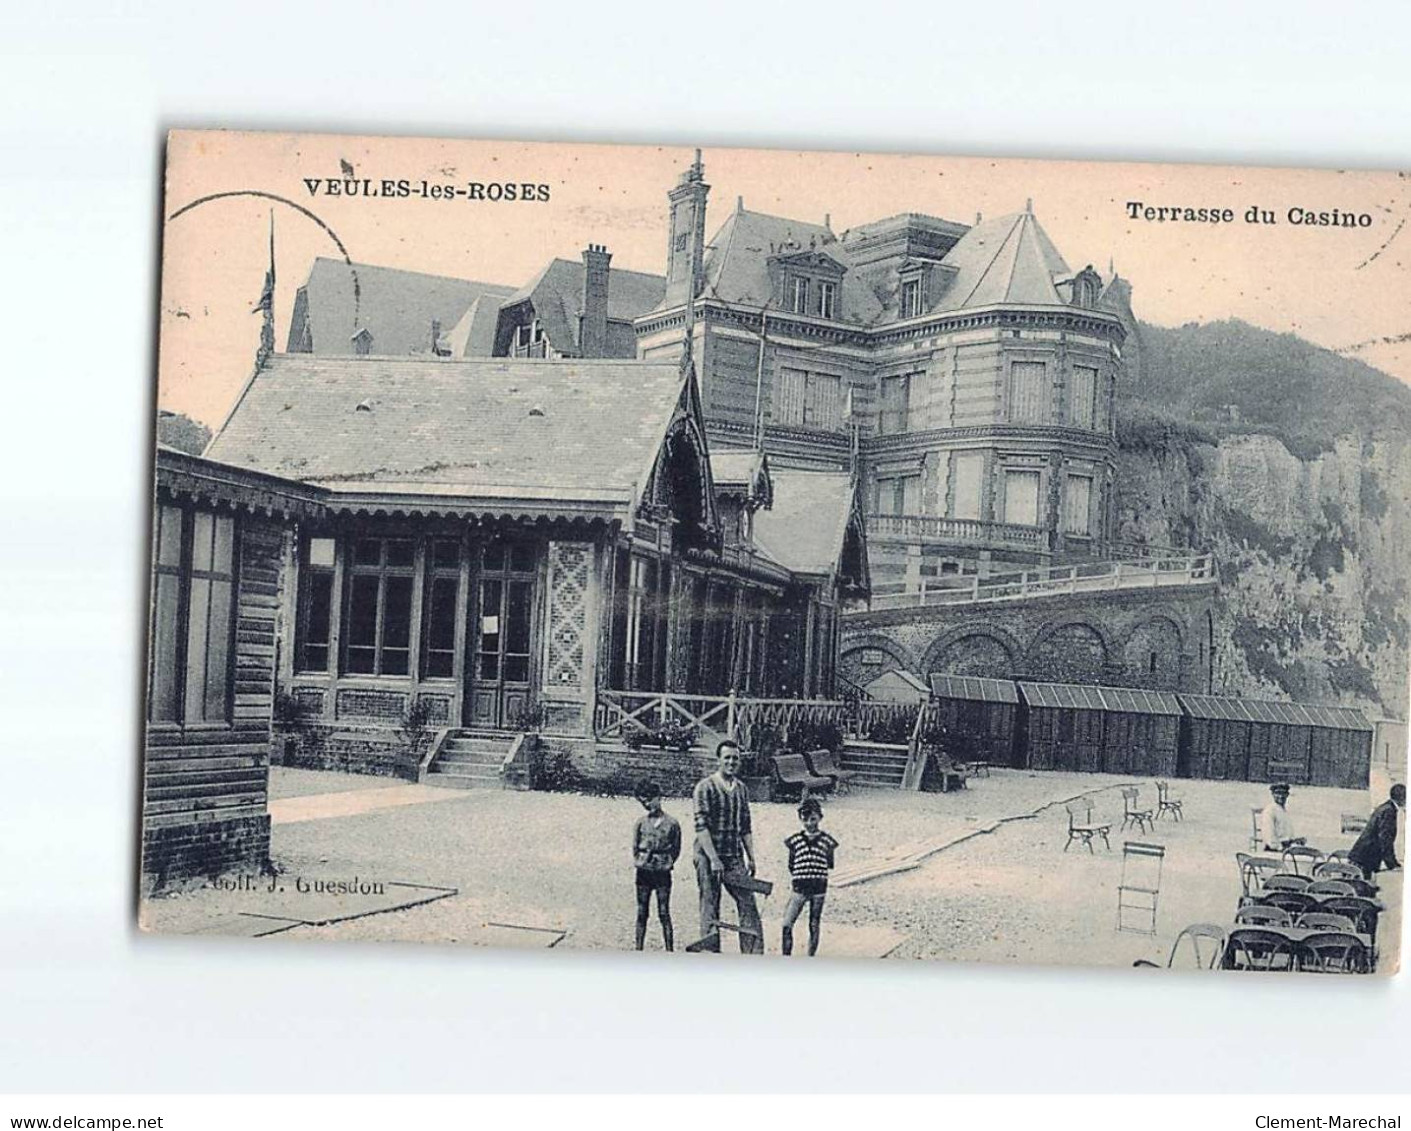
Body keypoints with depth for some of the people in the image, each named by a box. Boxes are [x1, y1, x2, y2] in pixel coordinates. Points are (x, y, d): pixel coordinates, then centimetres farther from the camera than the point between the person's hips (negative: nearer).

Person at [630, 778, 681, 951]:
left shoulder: (672, 823, -2)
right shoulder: (641, 822, 3)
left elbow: (676, 849, 5)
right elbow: (635, 847, 9)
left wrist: (667, 862, -3)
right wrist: (640, 861, 0)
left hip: (662, 872, -2)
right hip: (643, 872, 2)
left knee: (664, 913, -2)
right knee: (642, 913, 7)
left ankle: (670, 950, 3)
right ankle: (638, 949, 13)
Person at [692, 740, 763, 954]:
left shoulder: (742, 789, 13)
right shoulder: (705, 787, -7)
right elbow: (701, 826, -14)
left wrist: (751, 858, 10)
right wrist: (713, 859, -20)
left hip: (735, 857, 5)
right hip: (709, 856, -5)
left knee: (749, 906, -1)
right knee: (710, 910, 0)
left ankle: (754, 955, 1)